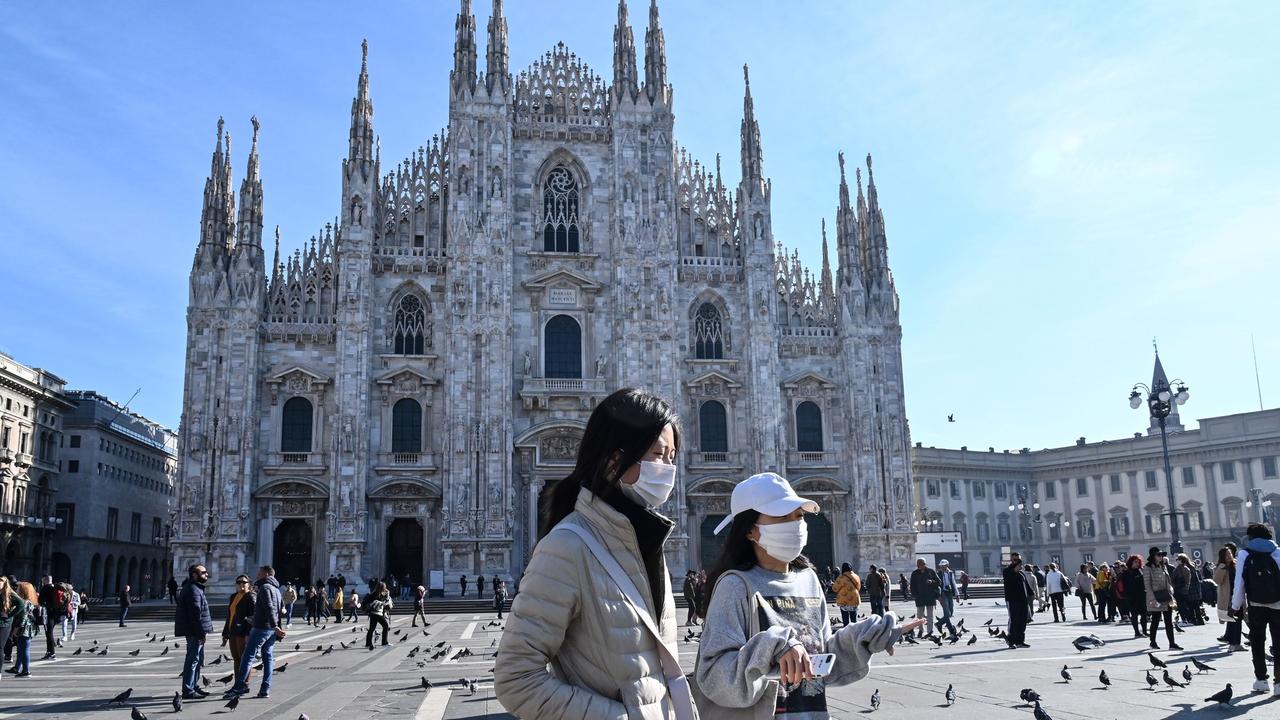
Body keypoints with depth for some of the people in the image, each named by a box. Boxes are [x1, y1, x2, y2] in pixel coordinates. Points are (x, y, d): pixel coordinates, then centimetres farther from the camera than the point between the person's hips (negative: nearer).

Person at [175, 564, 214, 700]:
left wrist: (203, 631, 19)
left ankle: (194, 686, 27)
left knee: (198, 659, 18)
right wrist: (201, 632, -21)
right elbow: (196, 613, -22)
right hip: (194, 631, -11)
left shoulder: (196, 588, 18)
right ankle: (188, 691, -4)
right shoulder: (193, 590, -16)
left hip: (195, 632, 11)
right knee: (193, 659, -7)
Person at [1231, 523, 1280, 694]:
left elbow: (1239, 583, -4)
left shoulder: (1244, 554, 0)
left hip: (1256, 605, 0)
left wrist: (1236, 606, 4)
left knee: (1257, 643, 14)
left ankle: (1261, 680, 15)